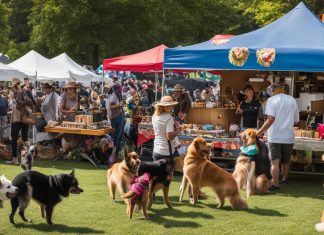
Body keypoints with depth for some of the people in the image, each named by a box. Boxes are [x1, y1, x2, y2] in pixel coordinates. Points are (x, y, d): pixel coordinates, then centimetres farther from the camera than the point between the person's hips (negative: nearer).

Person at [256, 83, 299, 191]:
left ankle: (275, 184, -9)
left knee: (275, 162, -3)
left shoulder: (271, 100, -6)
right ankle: (285, 179, 36)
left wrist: (260, 132, -18)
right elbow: (296, 120, 11)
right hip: (288, 136, 4)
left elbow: (271, 119, -20)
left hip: (275, 136, -4)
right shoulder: (292, 100, 7)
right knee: (286, 161, 20)